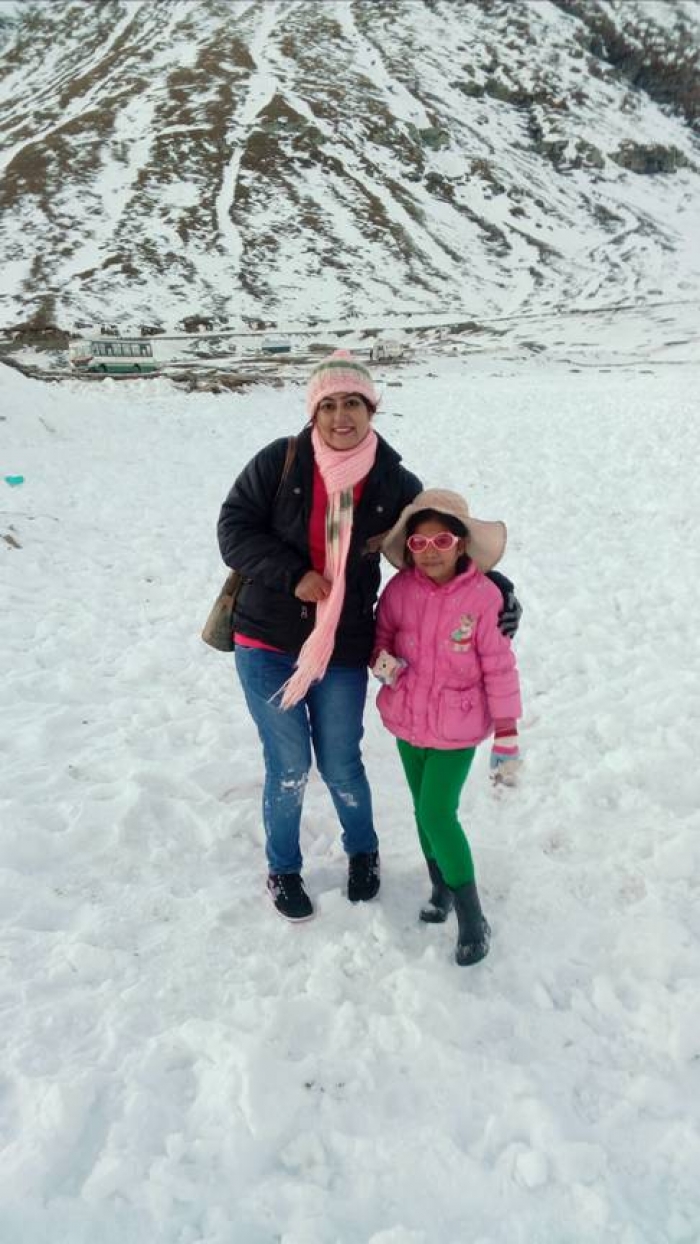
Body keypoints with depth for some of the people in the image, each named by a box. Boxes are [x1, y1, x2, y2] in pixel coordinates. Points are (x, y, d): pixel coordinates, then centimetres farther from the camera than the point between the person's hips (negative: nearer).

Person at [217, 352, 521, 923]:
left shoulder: (393, 483, -3)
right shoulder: (280, 461, -8)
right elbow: (234, 527, -6)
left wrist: (498, 590, -4)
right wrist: (293, 574, -18)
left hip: (343, 653, 1)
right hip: (267, 645, -1)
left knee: (340, 766, 13)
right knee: (288, 767, 8)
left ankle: (363, 852, 44)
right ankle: (283, 870, 34)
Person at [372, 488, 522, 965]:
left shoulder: (483, 596, -18)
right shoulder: (400, 590, -8)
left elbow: (500, 670, -12)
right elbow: (381, 635, 10)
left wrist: (507, 739, -10)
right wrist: (382, 660, -15)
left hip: (457, 731, -5)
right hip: (407, 722, 5)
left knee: (437, 814, -9)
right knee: (424, 809, 17)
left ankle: (472, 918, 7)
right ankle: (442, 888, 38)